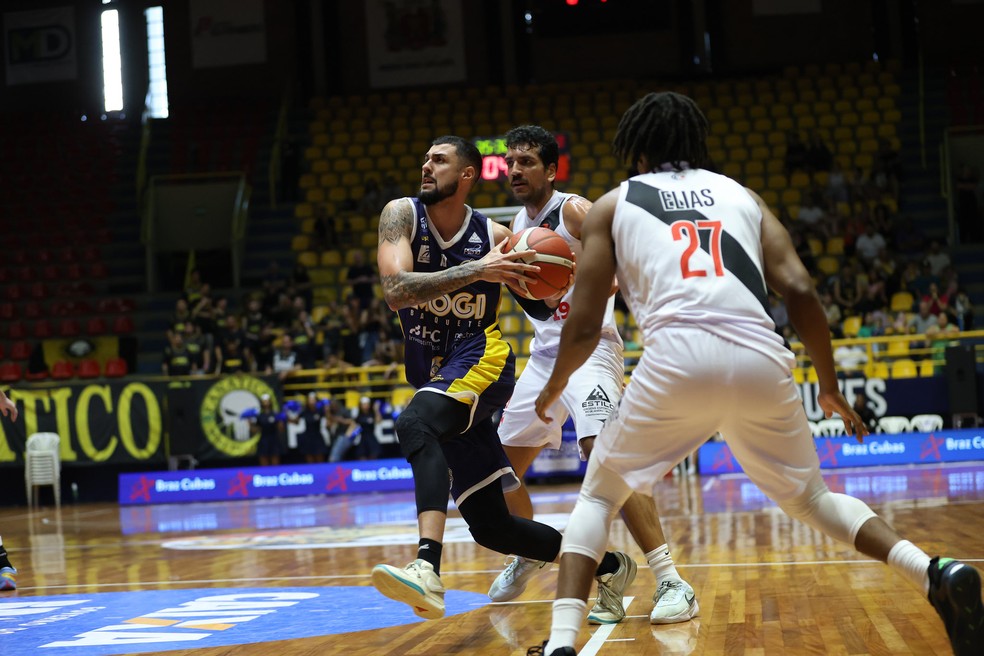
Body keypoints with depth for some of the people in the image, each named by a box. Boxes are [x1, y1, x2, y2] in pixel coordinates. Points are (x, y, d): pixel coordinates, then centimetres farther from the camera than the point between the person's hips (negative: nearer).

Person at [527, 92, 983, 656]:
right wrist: (831, 387, 23)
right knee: (810, 498, 23)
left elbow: (584, 329, 15)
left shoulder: (613, 205, 20)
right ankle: (935, 572, 0)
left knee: (599, 496, 20)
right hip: (761, 360, 2)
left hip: (678, 358, -2)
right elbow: (800, 291, 11)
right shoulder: (742, 195, 25)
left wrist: (555, 387, 34)